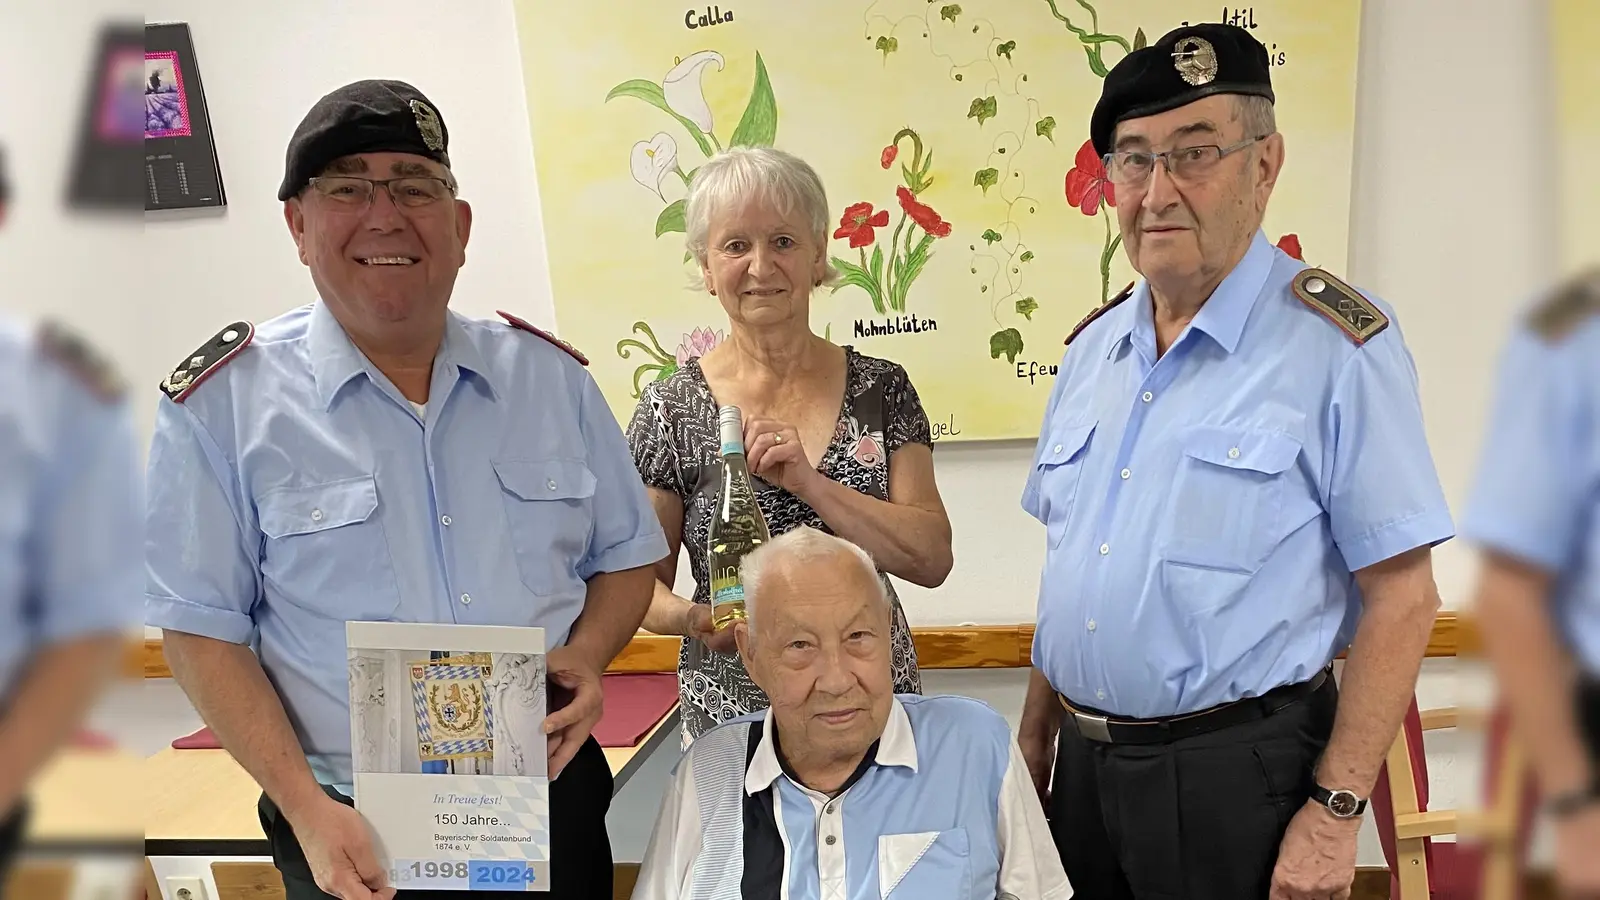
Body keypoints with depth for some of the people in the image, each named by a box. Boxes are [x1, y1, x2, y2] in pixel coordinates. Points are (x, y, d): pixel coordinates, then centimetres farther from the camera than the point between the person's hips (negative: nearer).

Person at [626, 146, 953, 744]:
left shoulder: (881, 388, 0)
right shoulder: (672, 409, -4)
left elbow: (932, 559, -7)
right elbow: (643, 583, 1)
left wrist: (808, 481, -19)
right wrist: (693, 618, -21)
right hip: (732, 718, -1)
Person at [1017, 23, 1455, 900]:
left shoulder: (1337, 343, -11)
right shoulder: (1091, 348, 7)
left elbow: (1402, 597, -13)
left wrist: (1333, 813, -16)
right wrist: (1034, 743, 11)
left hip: (1238, 782, -5)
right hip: (1083, 768, 6)